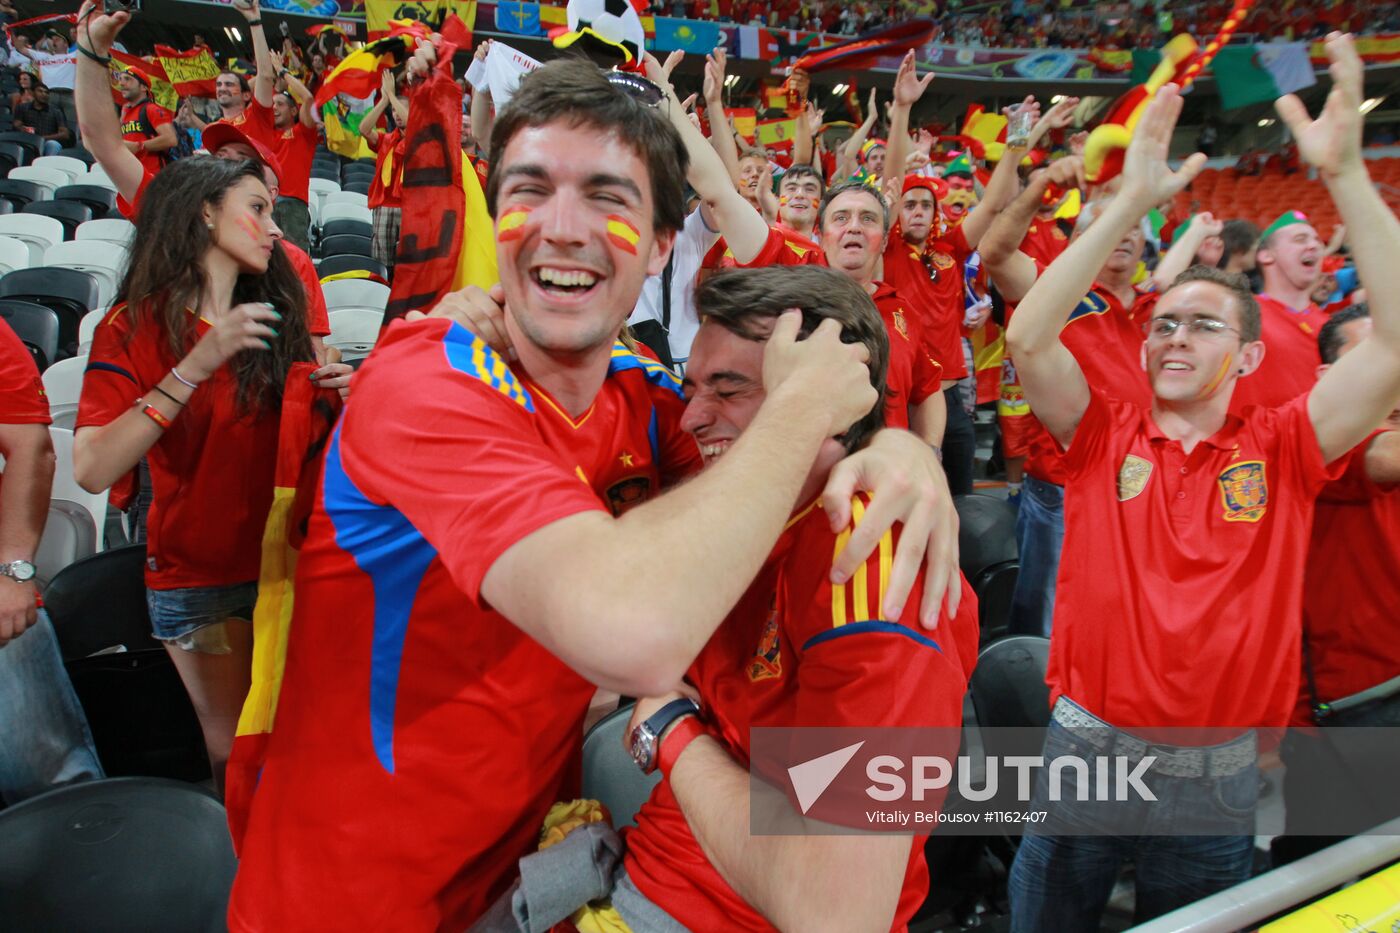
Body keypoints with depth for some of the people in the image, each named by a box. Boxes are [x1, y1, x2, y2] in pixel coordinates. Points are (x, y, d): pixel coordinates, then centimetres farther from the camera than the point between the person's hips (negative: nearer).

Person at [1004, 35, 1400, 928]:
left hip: (1218, 776, 0)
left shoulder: (1283, 451, -3)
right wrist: (1131, 202, -20)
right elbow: (1028, 339, -18)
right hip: (1084, 752, 0)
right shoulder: (1105, 436, -3)